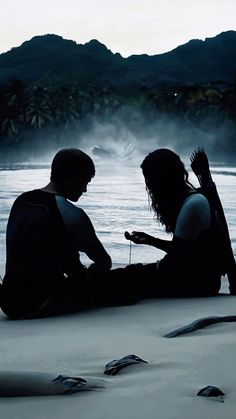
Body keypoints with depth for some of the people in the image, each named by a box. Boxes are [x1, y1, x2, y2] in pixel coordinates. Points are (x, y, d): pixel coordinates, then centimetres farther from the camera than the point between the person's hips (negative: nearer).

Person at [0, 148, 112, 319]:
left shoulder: (21, 201, 8)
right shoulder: (71, 214, -13)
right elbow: (104, 262, -2)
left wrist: (80, 272, 21)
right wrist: (87, 275, 18)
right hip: (42, 304, -7)